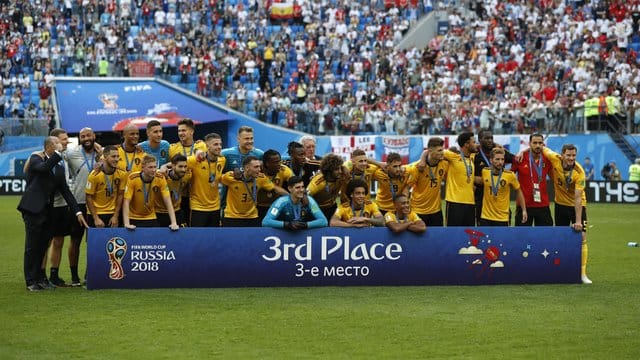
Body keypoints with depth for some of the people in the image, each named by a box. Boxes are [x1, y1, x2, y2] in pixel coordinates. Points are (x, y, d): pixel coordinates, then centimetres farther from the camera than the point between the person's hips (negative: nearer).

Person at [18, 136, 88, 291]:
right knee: (32, 246, -2)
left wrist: (77, 212, 6)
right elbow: (44, 167, -26)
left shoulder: (59, 167, 14)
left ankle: (41, 278, 15)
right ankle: (31, 281, 4)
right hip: (33, 209, -5)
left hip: (48, 211, 5)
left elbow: (65, 191, 13)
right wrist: (58, 153, -17)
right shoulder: (36, 159, -2)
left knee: (43, 246, 6)